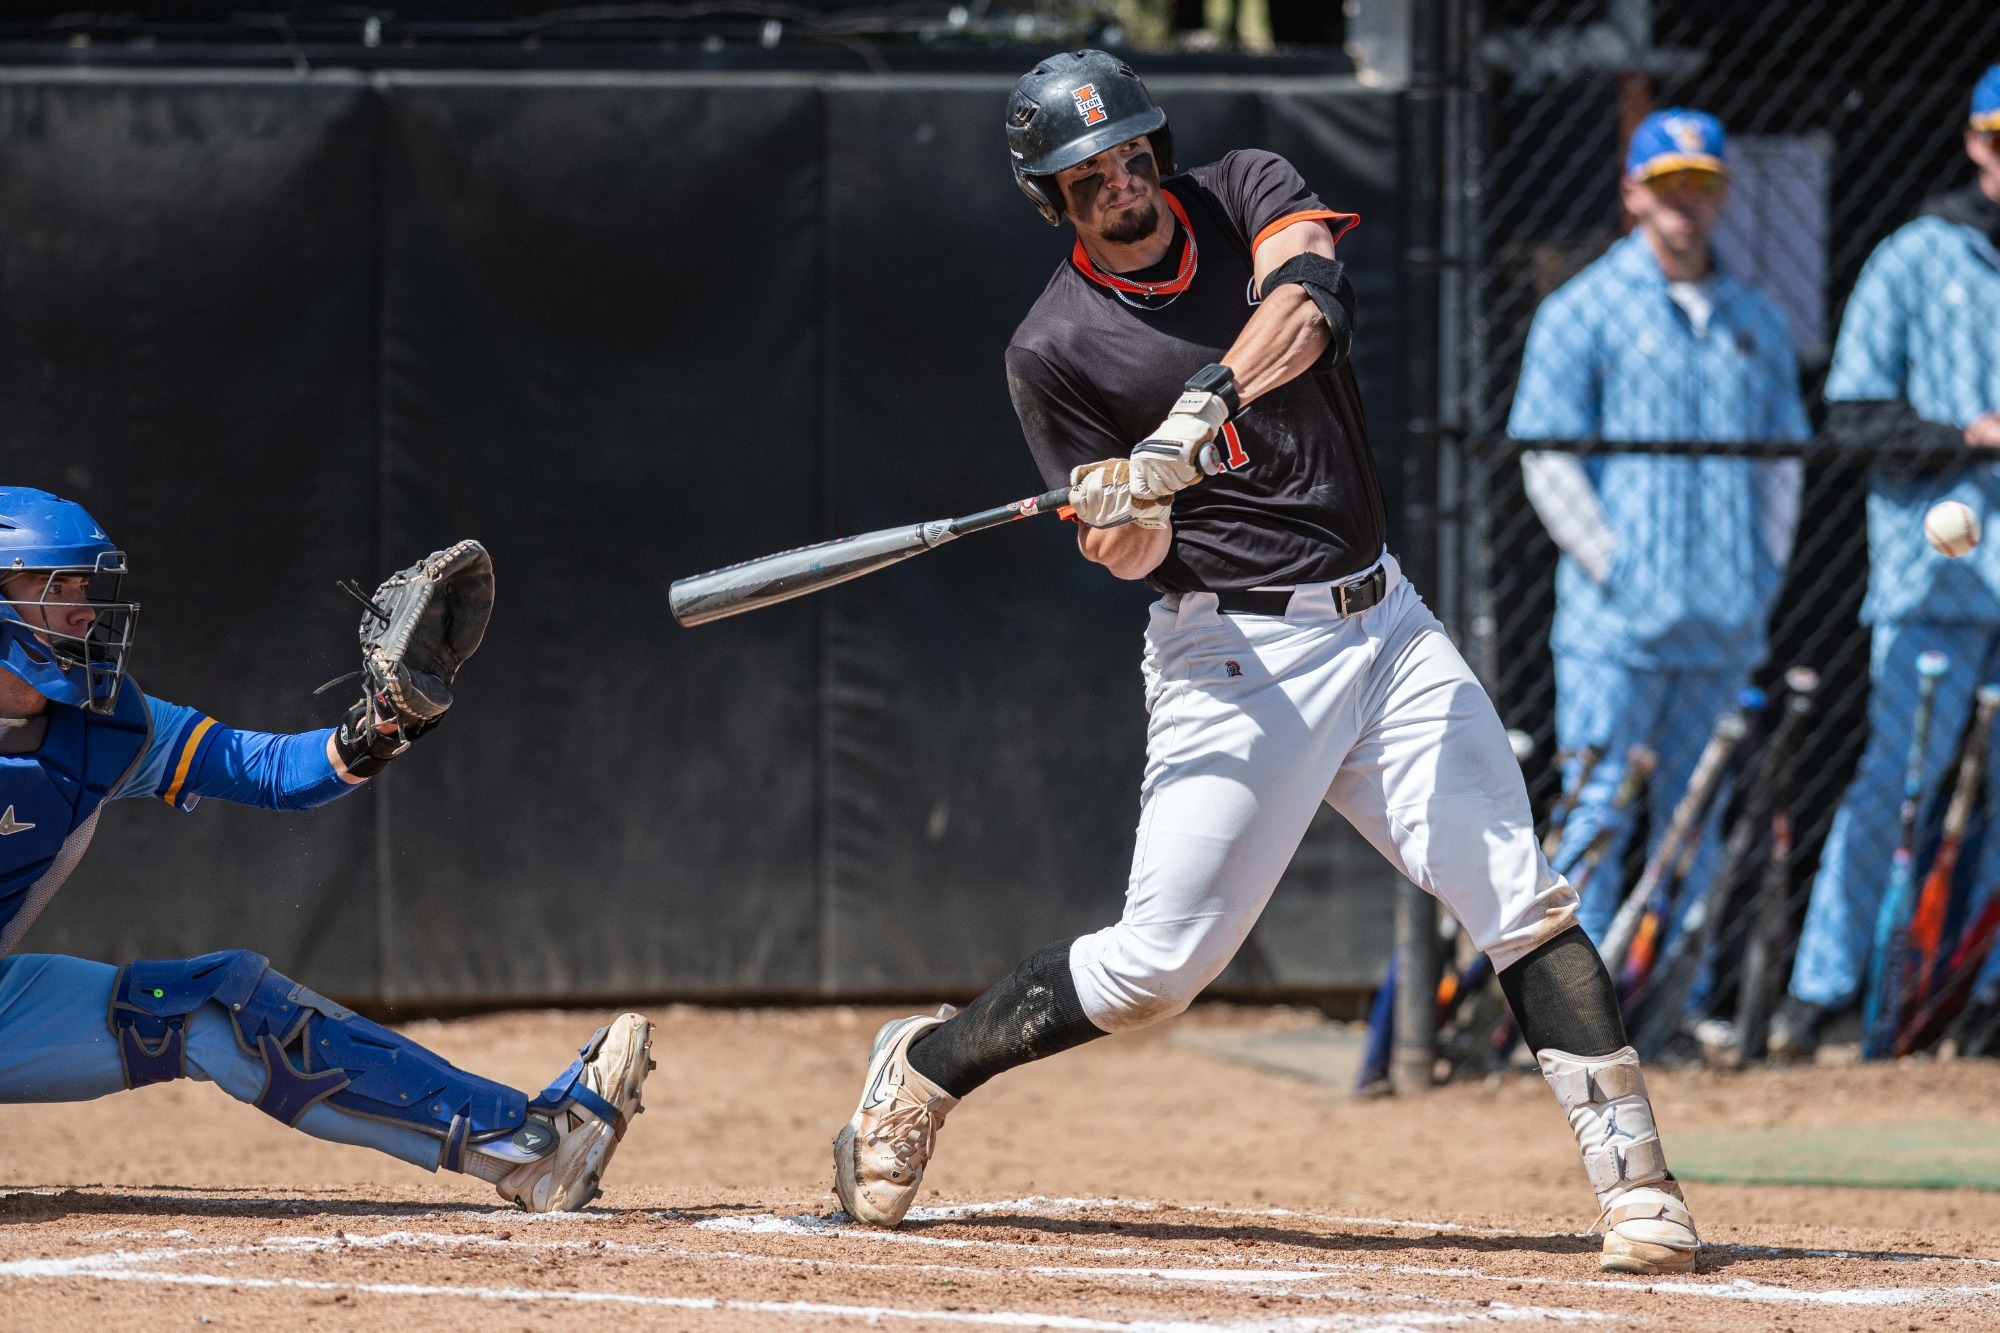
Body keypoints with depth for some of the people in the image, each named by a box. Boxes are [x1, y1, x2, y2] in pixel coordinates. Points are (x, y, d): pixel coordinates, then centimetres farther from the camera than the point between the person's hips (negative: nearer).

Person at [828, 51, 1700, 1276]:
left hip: (1384, 622, 3)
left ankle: (1635, 1181, -8)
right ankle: (924, 1068, 16)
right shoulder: (1056, 347, -3)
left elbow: (1308, 300, -18)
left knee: (1525, 901, -8)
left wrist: (1200, 412, -33)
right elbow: (1132, 554, -3)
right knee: (1160, 962, -5)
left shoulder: (1248, 192, 4)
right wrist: (1121, 521, -27)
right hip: (1235, 654, -3)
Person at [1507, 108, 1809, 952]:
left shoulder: (1756, 322, 16)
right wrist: (1619, 571, -11)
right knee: (1596, 819, -8)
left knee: (1696, 831, 7)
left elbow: (1782, 459, 18)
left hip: (1724, 629, 5)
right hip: (1614, 627, -5)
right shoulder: (1583, 311, 1)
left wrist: (1764, 573, 5)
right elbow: (1547, 460, -4)